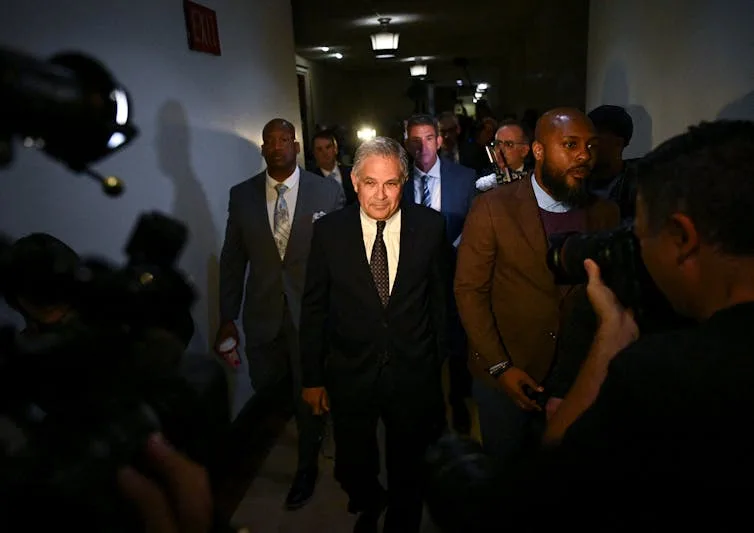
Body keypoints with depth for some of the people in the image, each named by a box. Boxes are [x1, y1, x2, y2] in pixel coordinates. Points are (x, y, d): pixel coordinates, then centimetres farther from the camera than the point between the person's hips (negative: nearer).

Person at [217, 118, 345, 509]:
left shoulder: (328, 191, -7)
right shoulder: (242, 195, 1)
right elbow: (232, 259, 3)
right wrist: (227, 318, 2)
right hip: (263, 311, 3)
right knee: (264, 384, 15)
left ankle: (307, 468, 36)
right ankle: (313, 417, 50)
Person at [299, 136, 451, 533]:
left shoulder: (430, 226, -9)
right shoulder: (329, 231, -10)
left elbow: (441, 297, 0)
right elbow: (314, 308, -4)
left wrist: (444, 361, 5)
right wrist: (312, 377, -1)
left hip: (415, 374, 0)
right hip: (350, 376, 1)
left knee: (408, 477, 19)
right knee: (353, 472, 22)